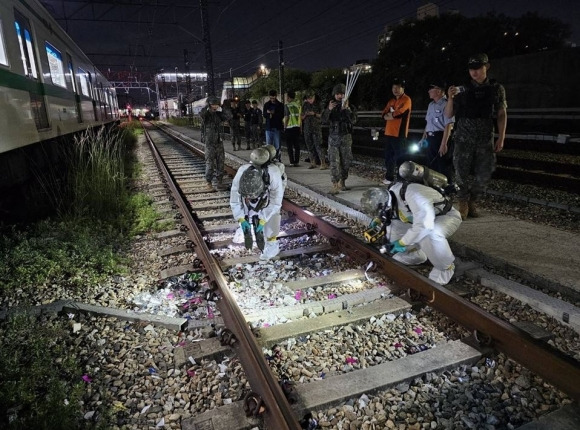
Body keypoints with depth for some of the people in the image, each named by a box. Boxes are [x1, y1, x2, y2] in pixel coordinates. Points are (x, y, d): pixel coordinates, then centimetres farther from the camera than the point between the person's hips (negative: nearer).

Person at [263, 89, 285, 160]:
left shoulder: (280, 105, 4)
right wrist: (269, 113, -14)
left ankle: (277, 159, 5)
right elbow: (264, 115, 8)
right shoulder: (266, 104, 10)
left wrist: (273, 113, -15)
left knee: (277, 146, -1)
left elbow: (282, 116, -2)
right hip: (269, 127, 2)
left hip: (277, 127, -2)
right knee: (268, 145, 2)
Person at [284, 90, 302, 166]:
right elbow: (301, 116, 9)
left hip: (289, 127, -4)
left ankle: (292, 162, 0)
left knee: (289, 146, 3)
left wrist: (284, 127, -1)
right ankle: (297, 162, 6)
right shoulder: (298, 104, 8)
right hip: (297, 127, 4)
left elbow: (286, 117, -11)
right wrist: (300, 126, 15)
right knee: (297, 145, 8)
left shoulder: (287, 105, -7)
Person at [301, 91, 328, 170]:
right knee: (310, 146, 6)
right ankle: (313, 163, 14)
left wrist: (314, 114, -12)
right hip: (307, 128, 4)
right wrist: (305, 114, -7)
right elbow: (301, 117, 15)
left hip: (316, 128, -4)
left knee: (318, 145, -12)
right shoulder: (305, 105, 12)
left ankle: (323, 163, -13)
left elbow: (322, 115, 2)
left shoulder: (318, 105, 2)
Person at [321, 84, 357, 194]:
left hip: (346, 136, 1)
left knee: (346, 161, 5)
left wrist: (347, 109, -20)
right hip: (333, 136, -1)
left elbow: (353, 120, -9)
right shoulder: (330, 105, 8)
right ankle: (335, 186, -13)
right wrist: (329, 109, -20)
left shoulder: (349, 106, 5)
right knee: (334, 162, -9)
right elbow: (324, 120, -4)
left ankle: (342, 183, 19)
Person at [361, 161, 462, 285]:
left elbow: (424, 225, -47)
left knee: (431, 234, -40)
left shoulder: (412, 194, -40)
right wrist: (378, 220, -9)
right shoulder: (391, 193, -13)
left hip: (447, 216, -8)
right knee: (393, 226, -5)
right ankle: (415, 255, 13)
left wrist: (402, 243, -37)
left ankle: (445, 268, -13)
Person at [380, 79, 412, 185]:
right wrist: (392, 115, -9)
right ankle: (389, 177, 22)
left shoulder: (406, 99, -5)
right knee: (388, 156, 12)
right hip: (388, 133, 8)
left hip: (399, 133, -8)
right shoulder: (391, 101, 20)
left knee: (398, 157, -7)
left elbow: (399, 112, -18)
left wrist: (390, 115, 0)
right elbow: (383, 114, 10)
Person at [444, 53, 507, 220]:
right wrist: (451, 98, -19)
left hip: (485, 139, 2)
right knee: (462, 173, -2)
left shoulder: (496, 88, 4)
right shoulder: (462, 90, -1)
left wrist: (501, 138, 1)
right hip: (464, 139, -2)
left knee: (484, 174, 4)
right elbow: (448, 115, -1)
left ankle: (472, 202, 22)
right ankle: (463, 205, 11)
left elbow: (502, 114, 8)